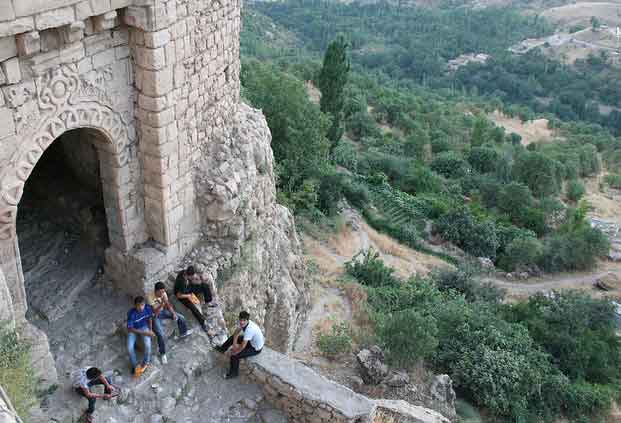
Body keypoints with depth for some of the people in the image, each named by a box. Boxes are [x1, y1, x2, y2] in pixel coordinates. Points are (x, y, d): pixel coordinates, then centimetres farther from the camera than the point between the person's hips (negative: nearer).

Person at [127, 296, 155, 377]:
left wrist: (150, 330, -9)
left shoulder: (148, 308, -21)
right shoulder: (131, 314, -31)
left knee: (148, 344, -22)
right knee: (130, 347, -21)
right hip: (133, 329, -2)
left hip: (144, 327, 2)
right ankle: (135, 366, 4)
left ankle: (146, 362, 6)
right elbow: (130, 329, -28)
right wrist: (144, 333, -33)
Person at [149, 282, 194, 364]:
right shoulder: (151, 297, -32)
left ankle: (183, 333, 35)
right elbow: (155, 312, -34)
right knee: (161, 335, -22)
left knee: (181, 317, 6)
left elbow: (168, 305, -1)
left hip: (162, 311, 6)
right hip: (155, 316, -6)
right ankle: (162, 354, -1)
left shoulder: (164, 294, -14)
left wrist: (173, 313, -15)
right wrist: (162, 303, -45)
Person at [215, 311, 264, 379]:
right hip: (251, 341, 9)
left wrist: (235, 352, -17)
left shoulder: (249, 330, -39)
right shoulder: (244, 323, -15)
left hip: (256, 349, -8)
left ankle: (234, 373, 11)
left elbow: (243, 346, -34)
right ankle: (222, 349, 36)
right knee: (233, 337, 14)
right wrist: (234, 343, -9)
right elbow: (236, 332, 2)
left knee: (234, 356, -14)